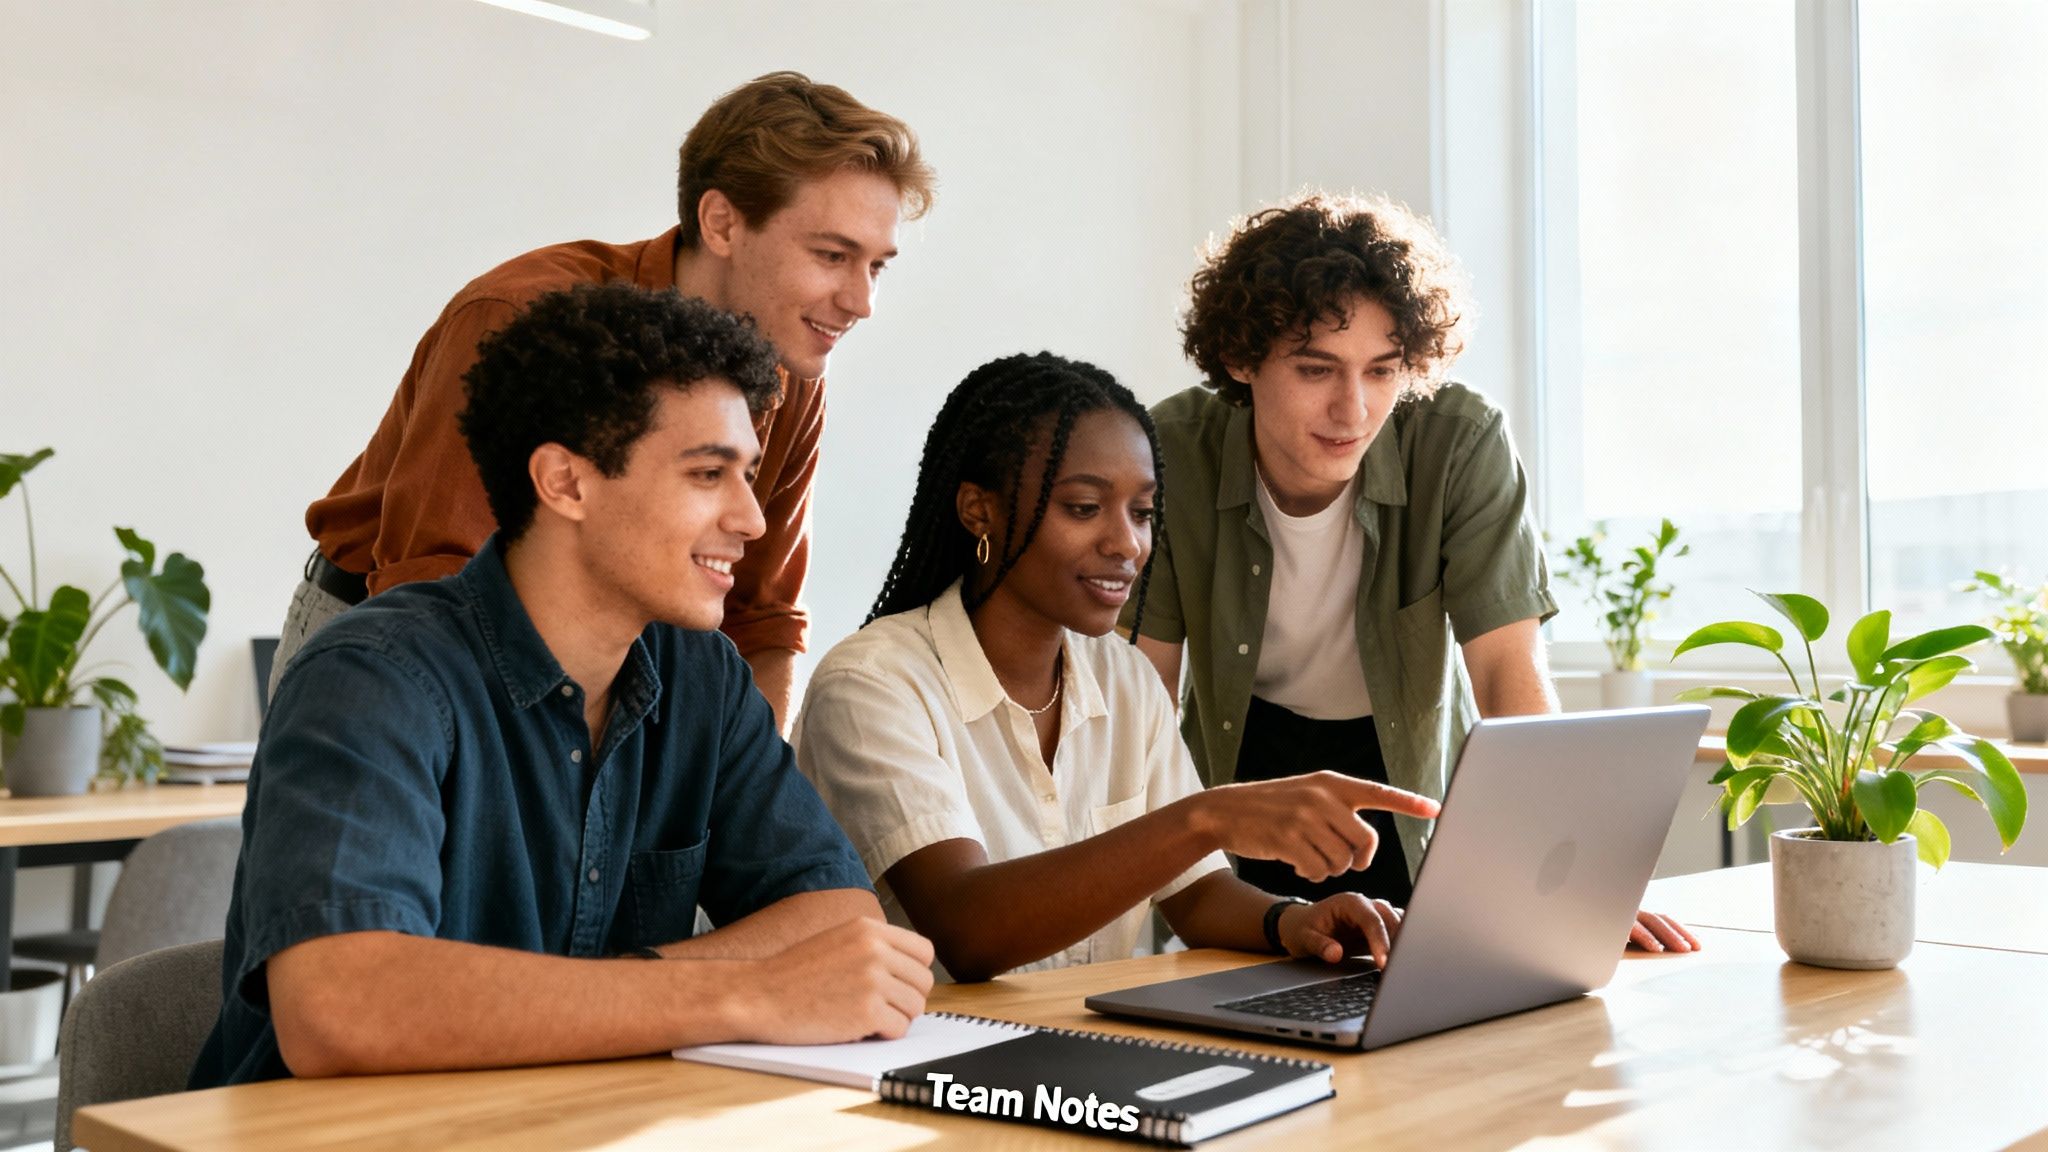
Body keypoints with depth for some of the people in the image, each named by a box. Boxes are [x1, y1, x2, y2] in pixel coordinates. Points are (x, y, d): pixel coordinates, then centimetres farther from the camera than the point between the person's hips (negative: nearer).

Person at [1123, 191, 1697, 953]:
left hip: (1407, 768, 0)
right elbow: (1144, 692, -15)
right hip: (1242, 761, 0)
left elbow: (1508, 667, -24)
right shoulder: (1171, 454, -20)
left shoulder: (1464, 444, -21)